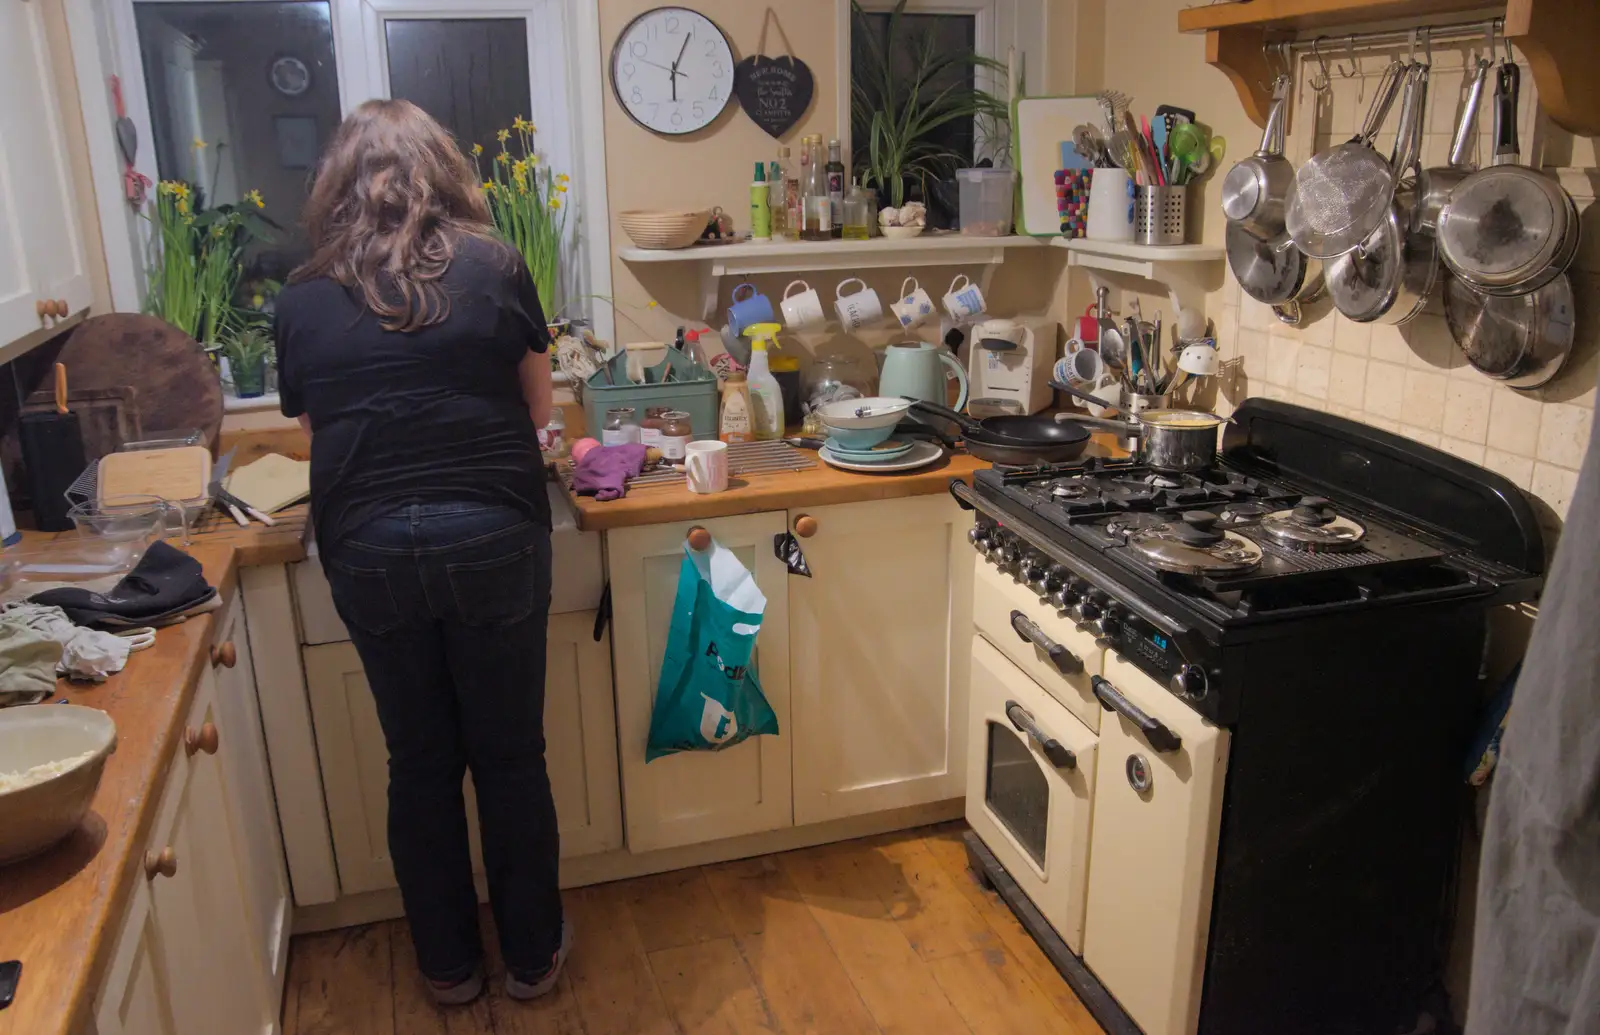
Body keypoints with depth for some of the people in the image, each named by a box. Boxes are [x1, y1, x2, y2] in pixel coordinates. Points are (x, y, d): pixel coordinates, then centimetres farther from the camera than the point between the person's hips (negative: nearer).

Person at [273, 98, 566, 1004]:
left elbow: (314, 431, 16)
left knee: (420, 763, 16)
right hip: (493, 540, -1)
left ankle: (450, 964, 33)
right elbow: (539, 407, 10)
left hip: (368, 553, 2)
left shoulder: (303, 300, 6)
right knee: (510, 757, 12)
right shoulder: (492, 266, 1)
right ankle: (533, 955, 29)